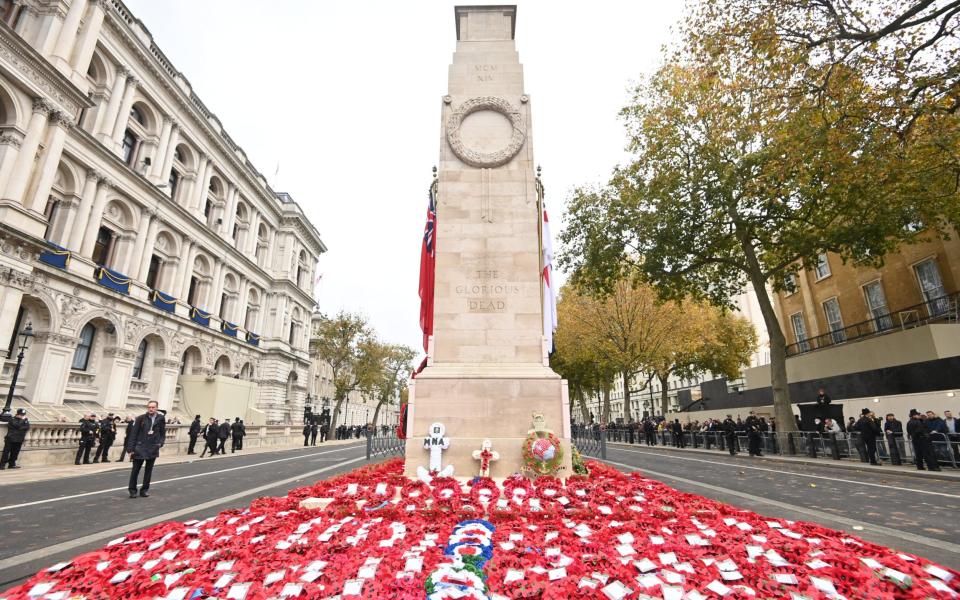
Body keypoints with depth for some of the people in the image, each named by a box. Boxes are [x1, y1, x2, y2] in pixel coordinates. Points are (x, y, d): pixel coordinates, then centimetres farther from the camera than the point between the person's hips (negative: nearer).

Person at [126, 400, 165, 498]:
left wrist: (160, 443, -4)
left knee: (149, 470, 9)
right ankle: (132, 490, 18)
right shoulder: (141, 418, -6)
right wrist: (131, 448, -8)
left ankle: (144, 490, 20)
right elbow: (133, 434, -4)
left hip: (153, 449, 2)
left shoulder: (160, 418, 1)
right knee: (135, 469, 4)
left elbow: (163, 433, 10)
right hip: (140, 448, -2)